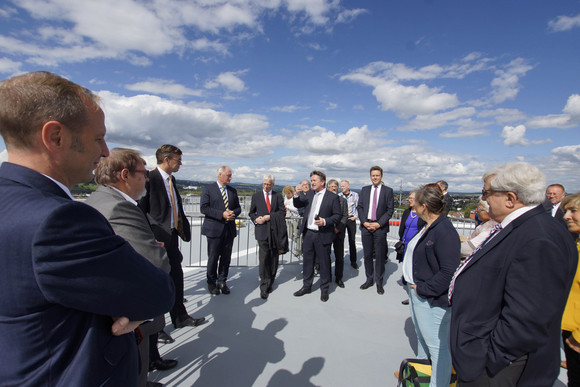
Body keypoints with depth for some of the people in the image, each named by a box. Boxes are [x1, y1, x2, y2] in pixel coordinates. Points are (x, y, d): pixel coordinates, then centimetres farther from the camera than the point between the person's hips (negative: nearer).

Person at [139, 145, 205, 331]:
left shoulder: (172, 179, 12)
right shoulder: (150, 179, -15)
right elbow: (141, 211, -16)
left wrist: (182, 228, 11)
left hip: (172, 235, 8)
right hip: (157, 237, -8)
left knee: (176, 275, 16)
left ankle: (180, 317, 32)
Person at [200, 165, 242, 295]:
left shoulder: (233, 191, 13)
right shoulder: (208, 189, -2)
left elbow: (238, 207, 15)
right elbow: (204, 208, -11)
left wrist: (233, 213, -8)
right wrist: (222, 214, -18)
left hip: (229, 229, 4)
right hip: (214, 229, -4)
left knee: (226, 258, 9)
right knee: (213, 258, 6)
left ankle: (222, 281, 25)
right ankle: (212, 283, 23)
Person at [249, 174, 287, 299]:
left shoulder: (278, 196, 8)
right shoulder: (256, 196, 9)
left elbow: (282, 212, 0)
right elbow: (251, 212, 12)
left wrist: (269, 216, -12)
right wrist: (255, 219, -9)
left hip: (275, 230, 2)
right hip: (262, 230, -1)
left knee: (274, 258, 9)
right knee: (264, 259, -8)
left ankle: (270, 283, 25)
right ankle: (264, 287, -1)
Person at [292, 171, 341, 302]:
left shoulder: (333, 197, -7)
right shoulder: (309, 194, 8)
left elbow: (338, 215, -6)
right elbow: (297, 205, 8)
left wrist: (325, 221, -21)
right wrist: (297, 194, -10)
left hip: (322, 235, -5)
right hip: (308, 233, 5)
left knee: (324, 262, 9)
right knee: (307, 261, 16)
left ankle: (324, 289, 27)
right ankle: (306, 286, 33)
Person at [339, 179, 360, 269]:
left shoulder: (355, 195, 3)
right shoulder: (338, 196, 4)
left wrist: (355, 216, -3)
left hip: (351, 219, -1)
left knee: (352, 241, 3)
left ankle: (353, 261, 14)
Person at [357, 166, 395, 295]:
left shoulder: (388, 191, 1)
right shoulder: (364, 190, 10)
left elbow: (390, 210, -3)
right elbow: (359, 207, 7)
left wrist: (378, 224, -12)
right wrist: (364, 222, -6)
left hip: (380, 227, -2)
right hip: (366, 226, 3)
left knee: (380, 256, 4)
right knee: (367, 255, 10)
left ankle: (379, 282, 18)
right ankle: (369, 279, 24)